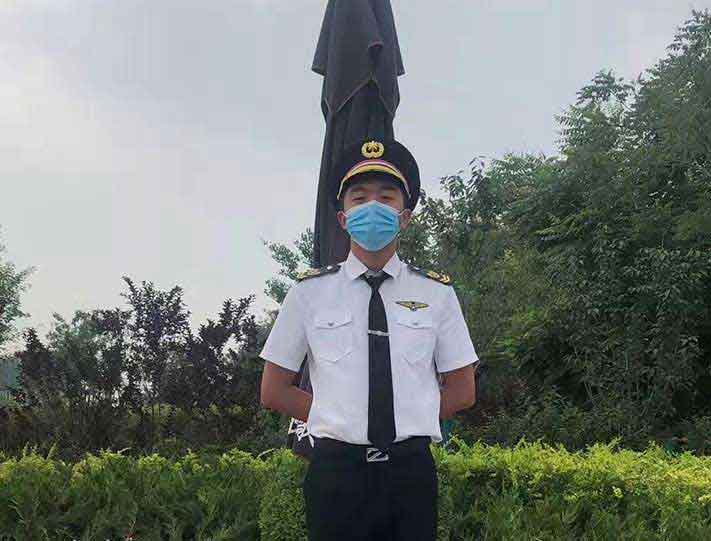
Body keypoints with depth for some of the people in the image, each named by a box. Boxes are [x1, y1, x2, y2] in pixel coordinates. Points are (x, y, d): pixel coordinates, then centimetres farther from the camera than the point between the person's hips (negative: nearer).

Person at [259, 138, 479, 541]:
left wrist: (408, 423, 2)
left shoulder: (436, 292, 6)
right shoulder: (310, 291, 5)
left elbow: (462, 392, 12)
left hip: (412, 472, 1)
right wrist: (339, 421, 1)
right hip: (336, 469, 0)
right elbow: (274, 392, 8)